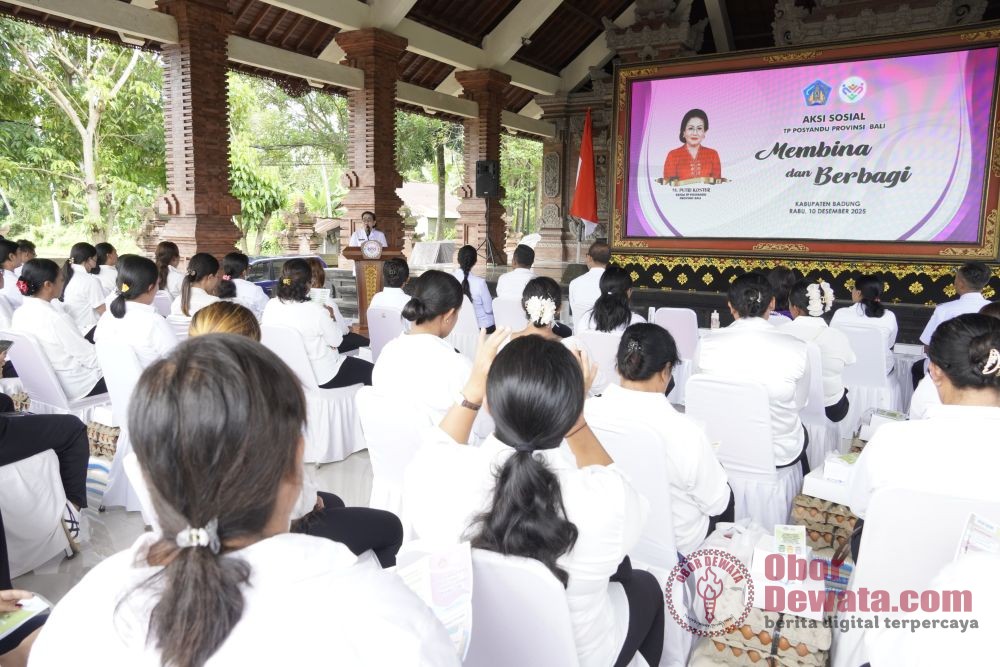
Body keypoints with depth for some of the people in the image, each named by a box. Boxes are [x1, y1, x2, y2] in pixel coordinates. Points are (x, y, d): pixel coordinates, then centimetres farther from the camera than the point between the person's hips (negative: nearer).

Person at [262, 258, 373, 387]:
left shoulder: (270, 306, -10)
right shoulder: (316, 311, -28)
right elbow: (336, 341, -13)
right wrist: (330, 318, 5)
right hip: (320, 375, -7)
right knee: (370, 371, 13)